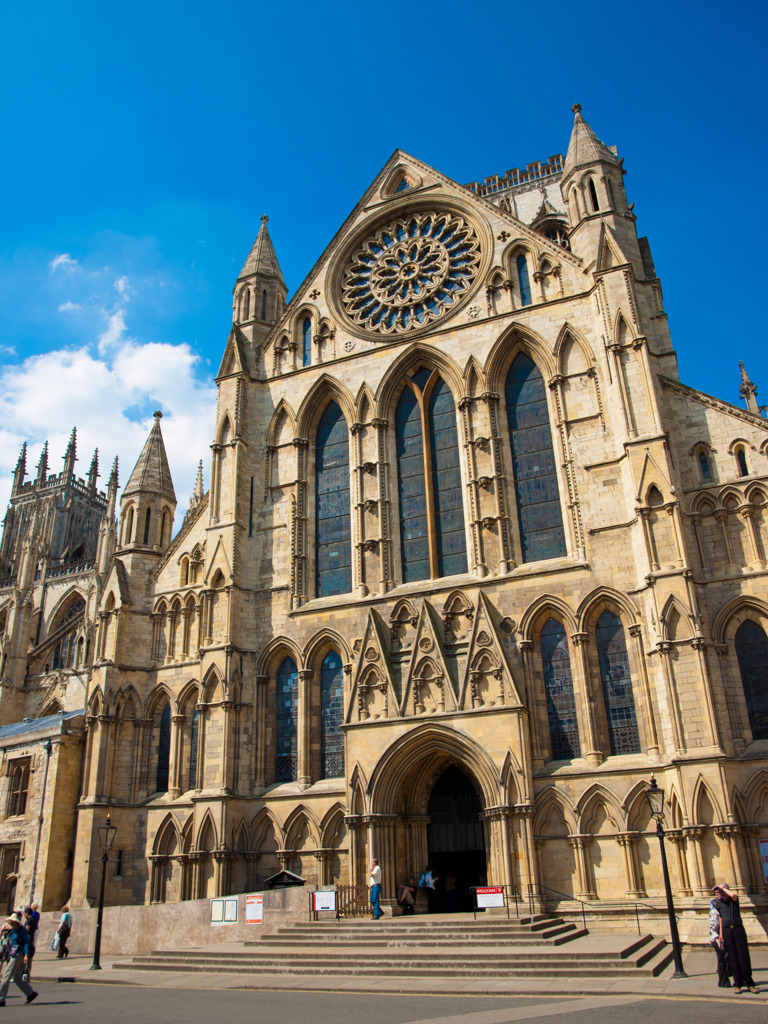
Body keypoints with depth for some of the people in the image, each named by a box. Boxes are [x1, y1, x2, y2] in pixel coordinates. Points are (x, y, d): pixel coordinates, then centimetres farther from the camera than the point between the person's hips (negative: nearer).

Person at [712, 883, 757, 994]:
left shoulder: (734, 900, -2)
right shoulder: (718, 903, 6)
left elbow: (732, 895, -28)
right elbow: (721, 918, 13)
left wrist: (722, 887, -15)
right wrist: (721, 934, 10)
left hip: (738, 929, -2)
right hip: (727, 931, 2)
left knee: (744, 957, -3)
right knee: (733, 958, 3)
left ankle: (749, 983, 7)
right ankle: (737, 984, 10)